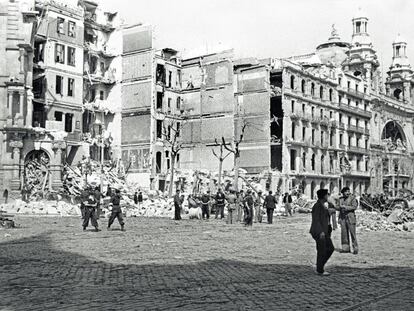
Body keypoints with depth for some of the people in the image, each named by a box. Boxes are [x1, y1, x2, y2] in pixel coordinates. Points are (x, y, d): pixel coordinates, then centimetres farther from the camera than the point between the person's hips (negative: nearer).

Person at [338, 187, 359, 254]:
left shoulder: (353, 198, -3)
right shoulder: (341, 199, 14)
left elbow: (354, 207, -15)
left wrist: (345, 207, -16)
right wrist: (339, 218, 17)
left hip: (350, 217, -5)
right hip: (343, 218, 5)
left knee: (352, 233, -6)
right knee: (344, 233, 5)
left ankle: (355, 249, -2)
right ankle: (346, 248, 11)